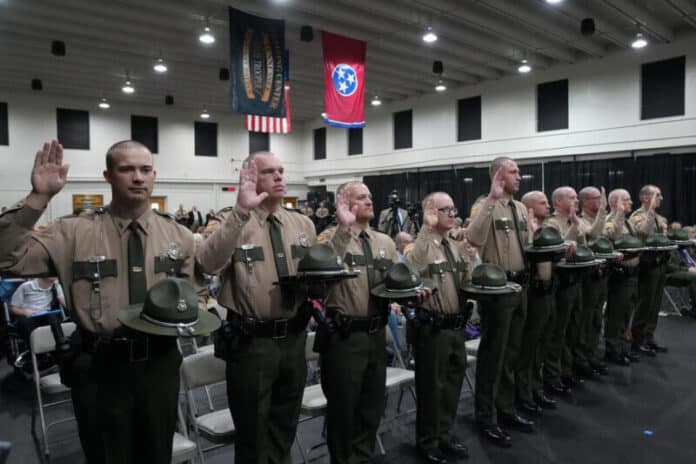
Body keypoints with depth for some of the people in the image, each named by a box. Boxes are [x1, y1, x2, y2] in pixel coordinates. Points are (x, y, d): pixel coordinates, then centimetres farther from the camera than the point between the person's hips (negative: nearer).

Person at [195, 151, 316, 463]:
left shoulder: (303, 224, 8)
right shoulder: (233, 222, -8)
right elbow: (207, 264, -28)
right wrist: (241, 211, -36)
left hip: (294, 338, 5)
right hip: (250, 341, -5)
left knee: (285, 430, 22)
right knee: (253, 432, 12)